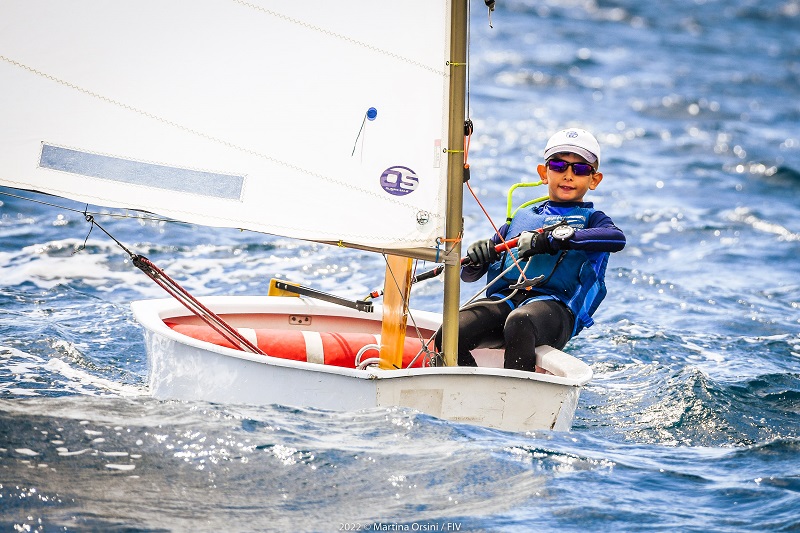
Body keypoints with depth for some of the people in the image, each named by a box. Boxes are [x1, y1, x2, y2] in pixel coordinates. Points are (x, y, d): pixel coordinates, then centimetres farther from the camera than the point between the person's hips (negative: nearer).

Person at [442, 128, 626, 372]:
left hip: (555, 307, -4)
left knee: (519, 322, -40)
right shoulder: (521, 217, 29)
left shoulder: (590, 219, 18)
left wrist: (552, 239, -17)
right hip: (503, 299, 4)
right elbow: (469, 275, 26)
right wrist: (476, 258, 0)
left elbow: (617, 238, -10)